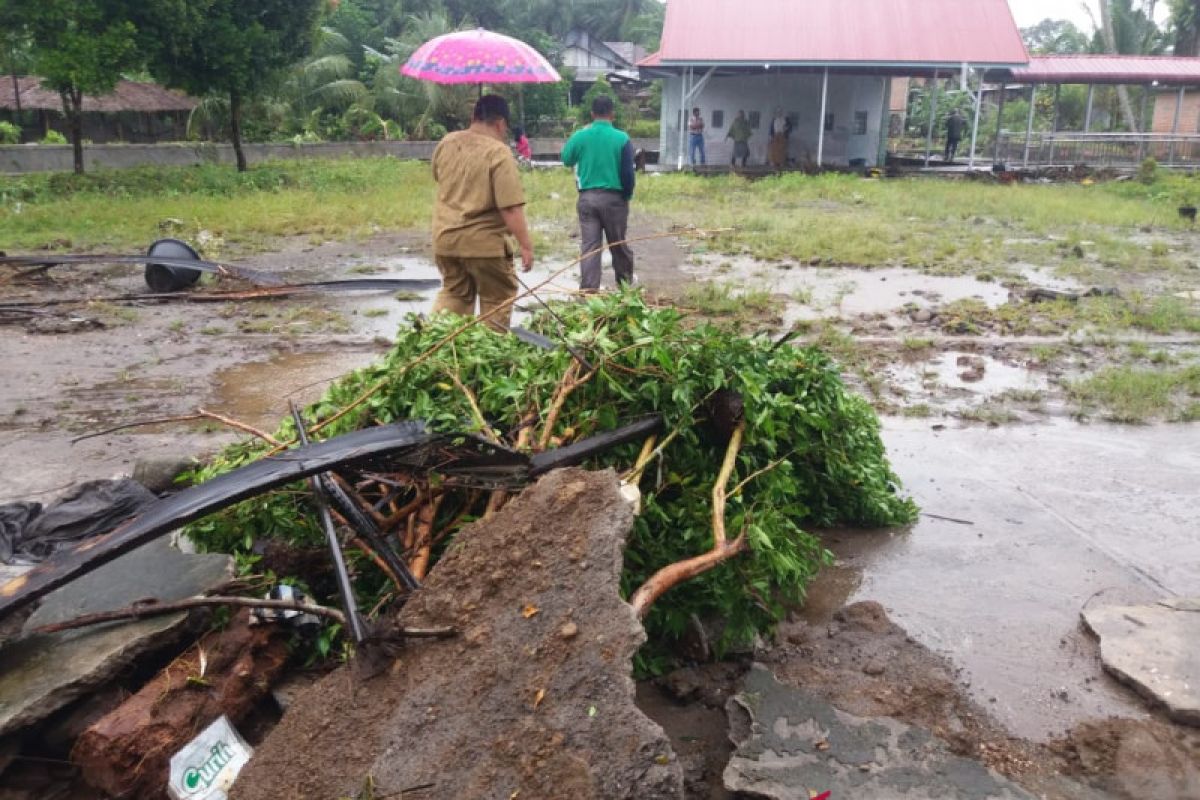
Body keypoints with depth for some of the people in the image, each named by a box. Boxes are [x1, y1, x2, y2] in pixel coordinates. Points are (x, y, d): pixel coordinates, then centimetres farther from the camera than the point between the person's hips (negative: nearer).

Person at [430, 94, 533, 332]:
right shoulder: (498, 152, -16)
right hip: (484, 241, -6)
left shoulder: (446, 143, 4)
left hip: (445, 237, 6)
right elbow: (511, 207, -21)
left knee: (454, 292, 22)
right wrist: (526, 245, -15)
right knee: (497, 298, 11)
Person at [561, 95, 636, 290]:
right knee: (618, 244, 13)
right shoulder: (622, 138, -8)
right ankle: (626, 284, 29)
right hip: (614, 198, -1)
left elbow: (566, 160, 15)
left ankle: (588, 291, -1)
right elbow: (628, 173, -7)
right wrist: (628, 196, 8)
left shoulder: (580, 136, -2)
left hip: (587, 198, 1)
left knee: (589, 246, 3)